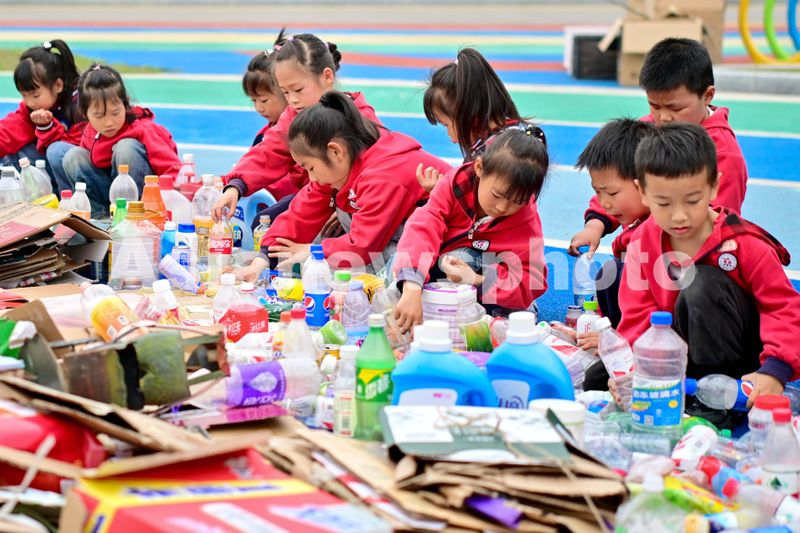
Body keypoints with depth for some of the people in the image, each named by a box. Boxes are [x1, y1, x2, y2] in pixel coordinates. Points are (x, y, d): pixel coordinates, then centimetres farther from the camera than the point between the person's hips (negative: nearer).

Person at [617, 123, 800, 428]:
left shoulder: (744, 244, -19)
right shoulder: (643, 243, -8)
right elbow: (639, 314, -11)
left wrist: (774, 371, -35)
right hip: (678, 351, 4)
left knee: (701, 283, -32)